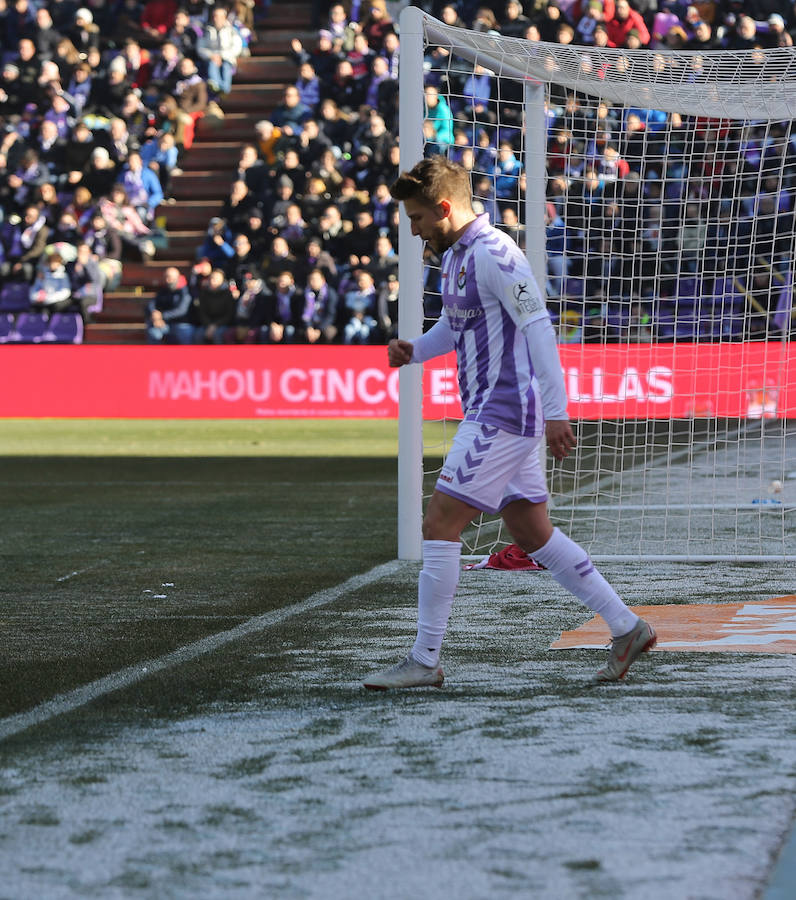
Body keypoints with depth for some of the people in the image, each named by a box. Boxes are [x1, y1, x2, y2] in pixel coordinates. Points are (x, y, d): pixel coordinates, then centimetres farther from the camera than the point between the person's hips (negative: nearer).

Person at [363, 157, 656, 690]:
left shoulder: (492, 253, -16)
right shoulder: (455, 255, 14)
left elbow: (539, 327, -21)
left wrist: (555, 411, -25)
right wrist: (414, 351, 9)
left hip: (503, 415, -10)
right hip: (496, 413, 10)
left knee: (440, 524, -9)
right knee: (532, 532, 12)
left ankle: (425, 662, -5)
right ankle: (627, 628, 18)